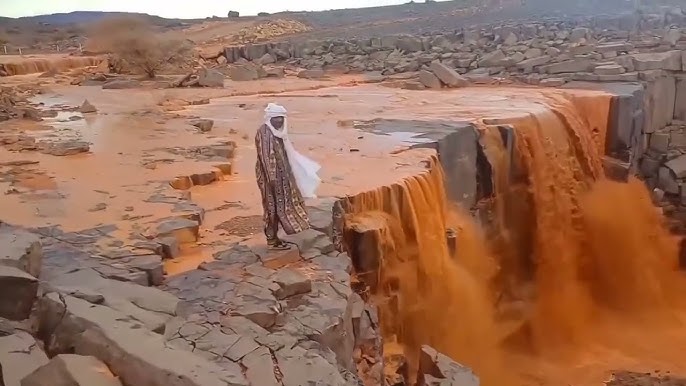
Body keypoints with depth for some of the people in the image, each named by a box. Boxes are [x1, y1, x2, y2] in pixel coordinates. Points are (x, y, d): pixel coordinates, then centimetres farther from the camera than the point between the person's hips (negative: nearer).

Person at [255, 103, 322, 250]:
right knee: (273, 206, -3)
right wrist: (272, 177, -25)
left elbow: (284, 153, 21)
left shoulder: (277, 132, 12)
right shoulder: (264, 132, -16)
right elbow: (265, 156, -21)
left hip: (280, 174, 10)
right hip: (271, 175, -10)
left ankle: (273, 237, 23)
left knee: (280, 205, 13)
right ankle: (272, 240, 6)